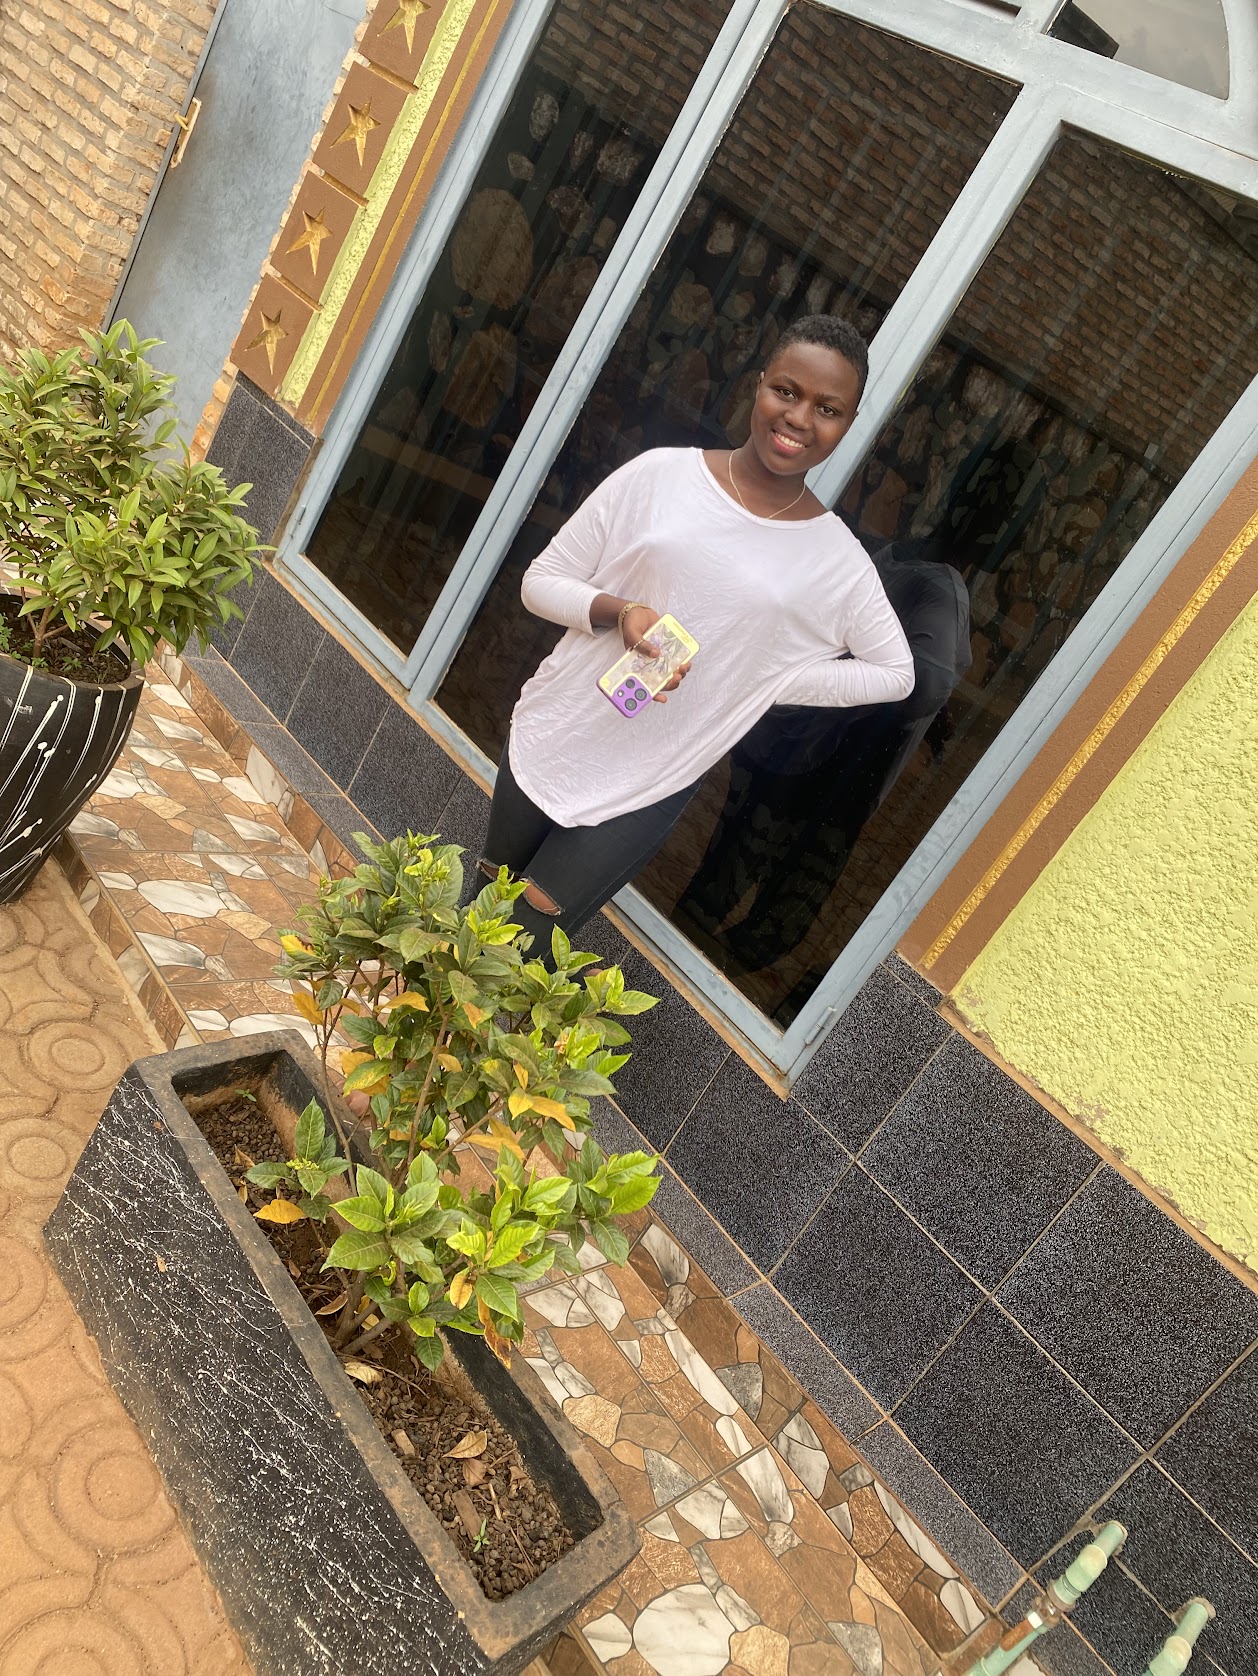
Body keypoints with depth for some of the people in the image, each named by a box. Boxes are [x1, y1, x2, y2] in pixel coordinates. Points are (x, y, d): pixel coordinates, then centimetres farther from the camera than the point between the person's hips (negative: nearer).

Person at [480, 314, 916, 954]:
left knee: (528, 942, -1)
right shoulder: (659, 475, -7)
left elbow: (896, 673, 4)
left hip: (648, 788, -1)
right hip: (552, 734, 2)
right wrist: (616, 611, -24)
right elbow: (540, 581, -2)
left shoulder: (839, 561, -6)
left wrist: (765, 678, -7)